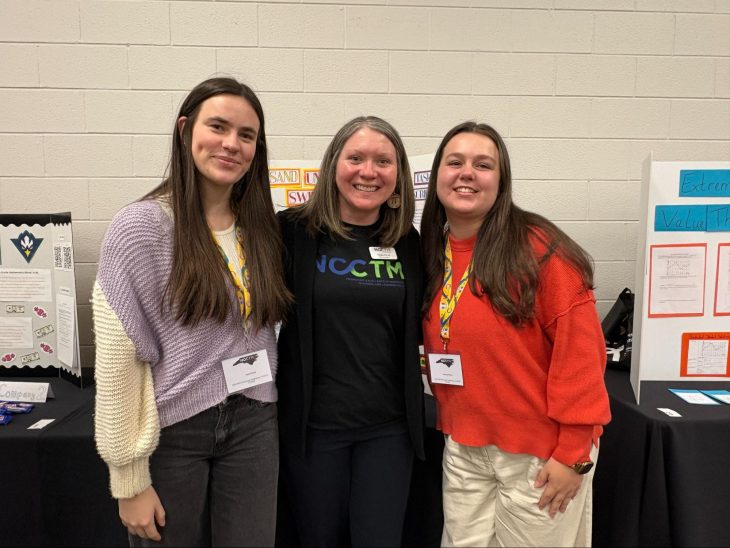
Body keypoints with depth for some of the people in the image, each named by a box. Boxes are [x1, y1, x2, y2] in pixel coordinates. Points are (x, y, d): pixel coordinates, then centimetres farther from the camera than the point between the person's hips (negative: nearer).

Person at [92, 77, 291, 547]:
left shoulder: (262, 227, 3)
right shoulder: (142, 225, -12)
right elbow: (116, 361, -12)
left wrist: (261, 409, 7)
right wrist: (130, 478, -11)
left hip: (253, 424, 4)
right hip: (170, 430, -4)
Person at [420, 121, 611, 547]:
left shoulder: (538, 246, -16)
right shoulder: (431, 253, 2)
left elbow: (579, 349, -16)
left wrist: (573, 452, -14)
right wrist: (449, 422, 7)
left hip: (541, 450, -5)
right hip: (463, 450, 5)